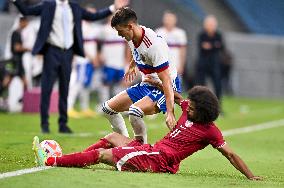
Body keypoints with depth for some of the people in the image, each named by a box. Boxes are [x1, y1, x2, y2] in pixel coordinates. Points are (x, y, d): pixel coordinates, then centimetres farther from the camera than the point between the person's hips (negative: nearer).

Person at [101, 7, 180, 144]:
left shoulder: (154, 45, -30)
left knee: (135, 111, -34)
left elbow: (166, 80, -32)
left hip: (164, 88, -9)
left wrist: (170, 112, -37)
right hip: (146, 85, 9)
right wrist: (131, 65, 39)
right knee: (108, 108, 7)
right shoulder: (132, 37, -5)